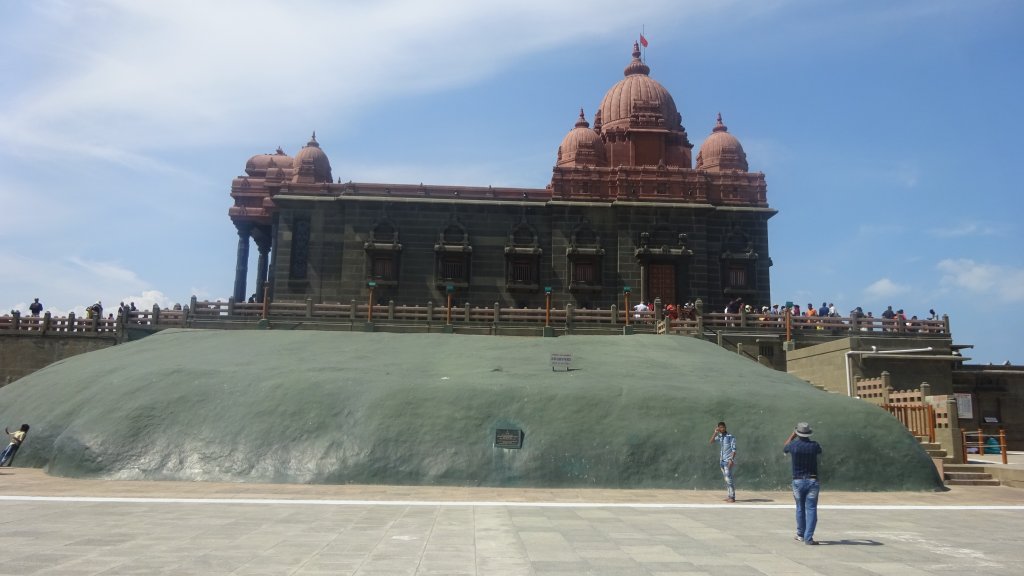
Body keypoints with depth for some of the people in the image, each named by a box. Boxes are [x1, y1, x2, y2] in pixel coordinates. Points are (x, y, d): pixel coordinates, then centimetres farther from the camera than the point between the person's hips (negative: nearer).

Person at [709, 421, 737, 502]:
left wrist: (731, 460, -20)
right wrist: (715, 433, -6)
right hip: (721, 460, 6)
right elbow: (710, 442, -1)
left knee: (728, 478, -13)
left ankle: (732, 497, -13)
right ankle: (728, 496, 13)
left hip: (728, 460, -6)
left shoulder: (731, 437, -6)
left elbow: (734, 449, -11)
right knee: (726, 479, 9)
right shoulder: (719, 437, 10)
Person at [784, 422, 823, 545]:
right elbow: (819, 450, 19)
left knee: (800, 508, 16)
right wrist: (809, 440, 27)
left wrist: (792, 435, 27)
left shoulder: (793, 445, -7)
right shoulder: (814, 445, -7)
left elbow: (784, 448, 18)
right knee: (811, 509, 0)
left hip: (798, 481, 1)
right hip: (812, 481, -1)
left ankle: (801, 534, 27)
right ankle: (808, 538, -6)